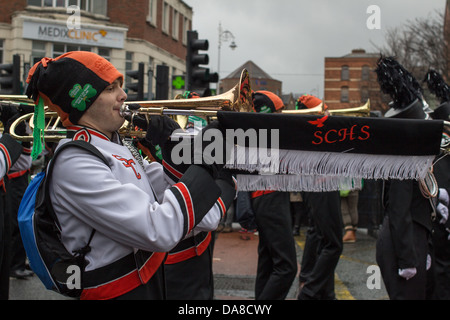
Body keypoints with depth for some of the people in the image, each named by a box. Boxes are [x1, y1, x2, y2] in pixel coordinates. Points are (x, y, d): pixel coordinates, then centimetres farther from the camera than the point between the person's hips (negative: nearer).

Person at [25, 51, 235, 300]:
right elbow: (158, 232, -30)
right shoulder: (75, 163, -23)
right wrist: (206, 166, -22)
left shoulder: (112, 146, 6)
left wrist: (167, 146, -4)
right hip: (121, 291, -9)